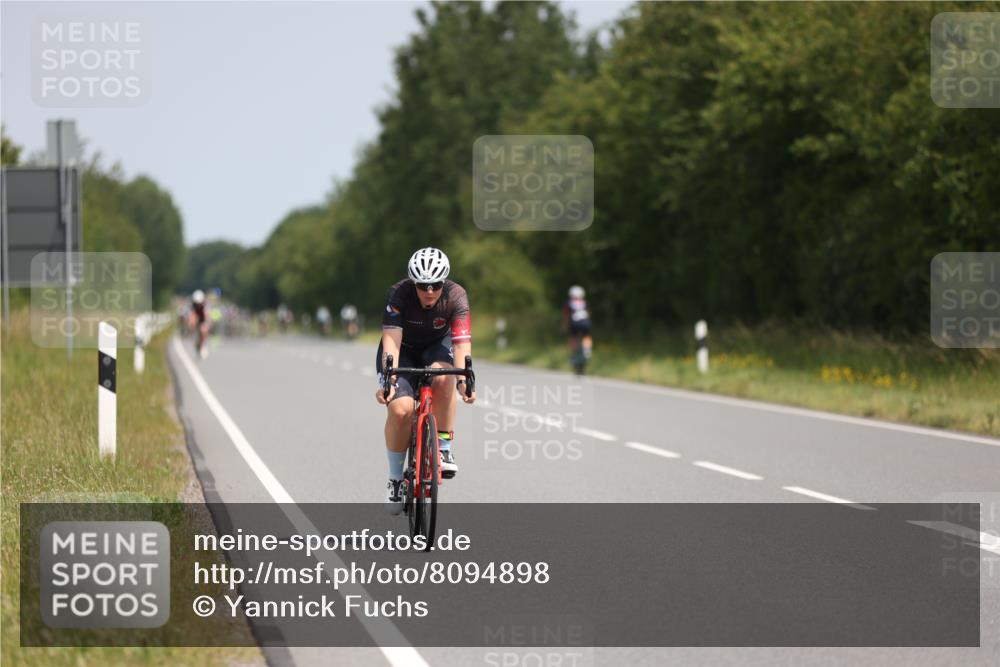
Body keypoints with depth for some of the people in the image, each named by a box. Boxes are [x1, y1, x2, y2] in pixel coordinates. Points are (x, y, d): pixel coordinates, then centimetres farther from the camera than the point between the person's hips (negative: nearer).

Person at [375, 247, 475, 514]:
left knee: (442, 376, -36)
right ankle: (395, 479, -4)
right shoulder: (399, 295, -29)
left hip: (436, 347, 1)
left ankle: (444, 449, -19)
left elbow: (462, 342, -36)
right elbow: (391, 340, -37)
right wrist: (388, 379, -51)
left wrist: (464, 379, -52)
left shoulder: (456, 296, -26)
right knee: (400, 409, -25)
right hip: (403, 351, -1)